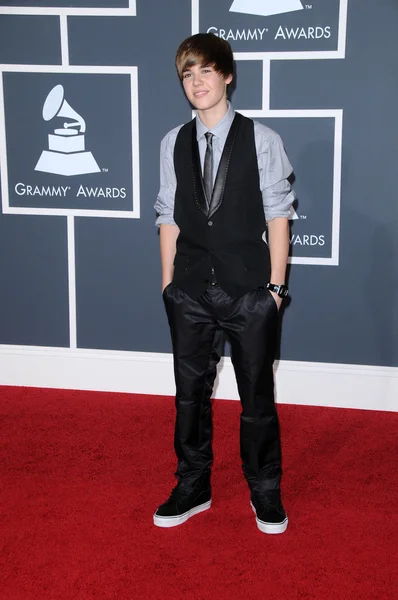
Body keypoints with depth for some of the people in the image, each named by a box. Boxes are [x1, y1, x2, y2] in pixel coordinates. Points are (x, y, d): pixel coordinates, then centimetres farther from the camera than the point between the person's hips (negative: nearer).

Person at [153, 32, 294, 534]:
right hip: (191, 290, 3)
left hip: (249, 290, -2)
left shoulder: (261, 140, -5)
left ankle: (264, 491, 28)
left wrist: (276, 286, -6)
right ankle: (193, 487, 30)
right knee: (190, 392, 12)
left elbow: (277, 214, -5)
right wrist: (168, 283, 6)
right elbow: (169, 216, 6)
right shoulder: (173, 144, 4)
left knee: (257, 395, 9)